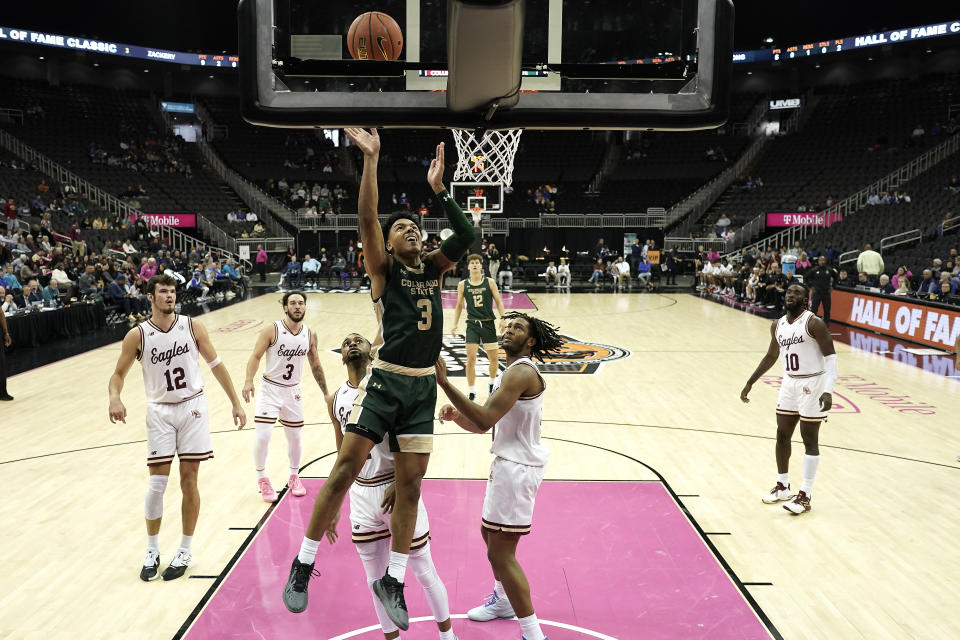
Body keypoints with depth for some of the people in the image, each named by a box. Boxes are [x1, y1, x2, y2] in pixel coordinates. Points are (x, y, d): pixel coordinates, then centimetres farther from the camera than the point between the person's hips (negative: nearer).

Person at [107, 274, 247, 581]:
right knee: (157, 484, 0)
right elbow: (118, 374, 1)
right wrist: (114, 398, -22)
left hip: (193, 408, 0)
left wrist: (236, 403, 3)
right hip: (160, 412, 0)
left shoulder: (192, 326, -4)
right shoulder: (137, 335, -6)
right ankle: (152, 551, 20)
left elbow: (216, 364, 4)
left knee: (189, 481, 4)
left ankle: (186, 551, 18)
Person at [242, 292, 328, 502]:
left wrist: (326, 393, 11)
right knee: (263, 435, -11)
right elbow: (256, 356, -13)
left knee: (295, 437, 11)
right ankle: (262, 480, 11)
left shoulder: (310, 335, 0)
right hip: (270, 389, -3)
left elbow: (315, 365, 10)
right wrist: (248, 380, -29)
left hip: (293, 391, 4)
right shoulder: (271, 330, -12)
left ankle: (294, 477, 33)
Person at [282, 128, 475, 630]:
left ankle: (392, 582, 19)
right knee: (346, 467, -8)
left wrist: (438, 188, -1)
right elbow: (365, 217, -12)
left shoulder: (432, 269, 15)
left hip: (423, 386, 4)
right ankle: (303, 565, 9)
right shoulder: (383, 269, 3)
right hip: (386, 380, -4)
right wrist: (370, 159, -18)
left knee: (410, 485, 6)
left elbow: (466, 237, 2)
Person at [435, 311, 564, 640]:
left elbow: (486, 419, -29)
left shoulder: (522, 372, -20)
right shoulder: (512, 372, 14)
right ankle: (502, 600, 48)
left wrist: (445, 384, -32)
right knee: (489, 533, 27)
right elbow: (484, 424, 12)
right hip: (509, 463, 11)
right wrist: (455, 415, -8)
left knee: (500, 553, -8)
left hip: (517, 468, -11)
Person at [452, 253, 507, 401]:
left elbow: (498, 301, 2)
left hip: (488, 323, 0)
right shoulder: (462, 285, 2)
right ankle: (472, 392, 4)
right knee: (470, 359, -8)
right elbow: (459, 305, 11)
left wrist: (502, 318, -9)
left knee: (494, 359, 8)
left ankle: (492, 383, 36)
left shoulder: (490, 282, 0)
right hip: (472, 324, 0)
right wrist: (455, 324, 6)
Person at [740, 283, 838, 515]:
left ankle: (805, 496, 7)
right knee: (782, 435, 12)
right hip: (789, 383, 7)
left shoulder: (814, 323, -15)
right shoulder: (777, 326, 5)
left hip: (812, 384, -7)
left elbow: (831, 357, -17)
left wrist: (828, 391, -28)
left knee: (810, 440, 0)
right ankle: (782, 487, 27)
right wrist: (750, 383, 20)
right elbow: (771, 356, 20)